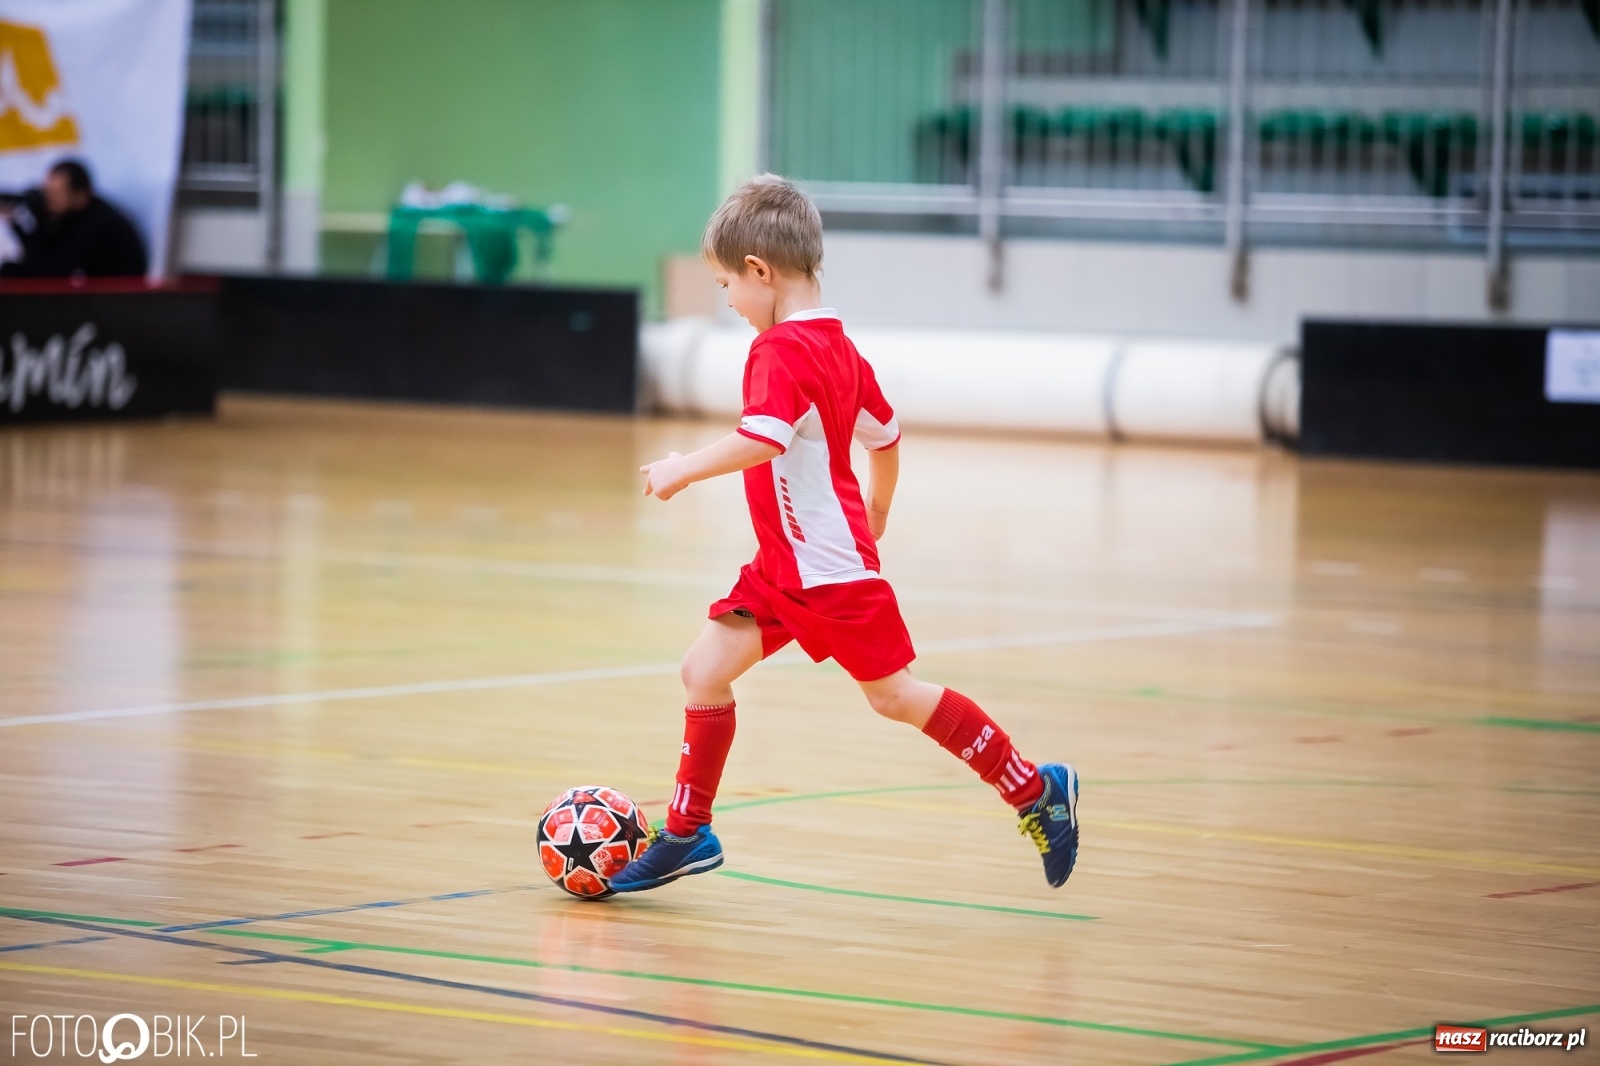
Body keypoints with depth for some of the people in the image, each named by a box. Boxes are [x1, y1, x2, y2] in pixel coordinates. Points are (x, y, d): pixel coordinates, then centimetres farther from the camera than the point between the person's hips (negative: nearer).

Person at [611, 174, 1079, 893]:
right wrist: (874, 517, 35)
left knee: (896, 697, 0)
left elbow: (761, 439, -34)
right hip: (783, 565, 10)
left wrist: (683, 469, -25)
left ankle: (1036, 792, 12)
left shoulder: (782, 349, -19)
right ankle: (687, 834, 11)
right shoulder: (836, 345, 12)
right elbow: (885, 436, 22)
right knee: (706, 670, 5)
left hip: (829, 566, -10)